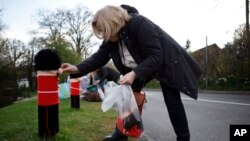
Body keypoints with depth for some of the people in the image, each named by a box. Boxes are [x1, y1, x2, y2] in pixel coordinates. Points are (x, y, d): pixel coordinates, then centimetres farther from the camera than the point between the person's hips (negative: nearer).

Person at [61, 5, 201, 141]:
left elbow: (155, 57, -34)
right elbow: (99, 57, -13)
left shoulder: (139, 24, -32)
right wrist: (77, 68, -28)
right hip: (140, 67, 7)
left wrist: (134, 73, -45)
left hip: (165, 62, -6)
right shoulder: (111, 37, -10)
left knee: (172, 101, -5)